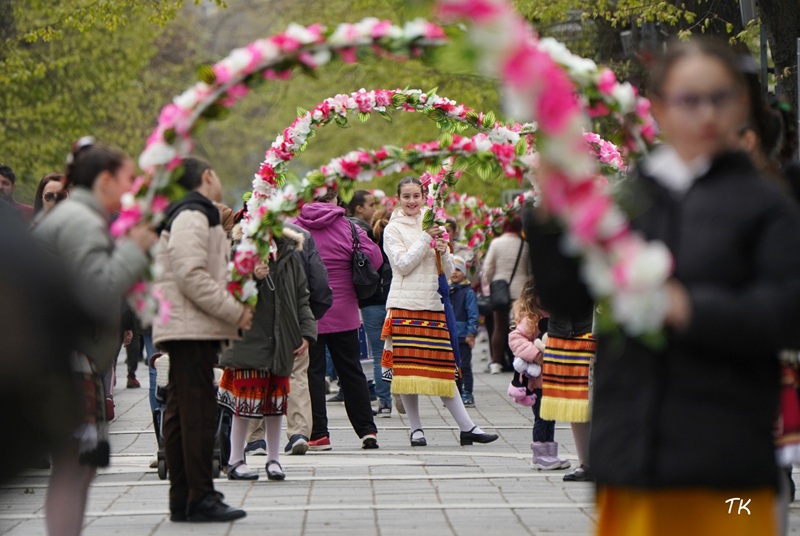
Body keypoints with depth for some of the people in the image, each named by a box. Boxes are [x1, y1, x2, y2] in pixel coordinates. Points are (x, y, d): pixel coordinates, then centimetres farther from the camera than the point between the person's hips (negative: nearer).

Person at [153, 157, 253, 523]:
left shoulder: (193, 216, 23)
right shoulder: (192, 217, -11)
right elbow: (192, 276, -20)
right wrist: (235, 312, -16)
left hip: (188, 331, 11)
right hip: (192, 329, -11)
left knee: (181, 415, 10)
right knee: (198, 413, -10)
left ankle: (182, 500, 13)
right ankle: (200, 498, -9)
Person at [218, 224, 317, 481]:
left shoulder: (289, 254, 8)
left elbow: (301, 297, 13)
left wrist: (306, 332, 4)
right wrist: (251, 278, -27)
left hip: (281, 343, 4)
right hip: (249, 341, -4)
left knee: (276, 403, 9)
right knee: (245, 402, -2)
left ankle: (273, 459, 20)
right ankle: (236, 461, 9)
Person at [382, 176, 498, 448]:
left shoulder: (433, 226, 14)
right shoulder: (393, 229, 2)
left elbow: (448, 271, 13)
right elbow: (403, 264, -11)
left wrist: (444, 250, -7)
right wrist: (426, 238, -13)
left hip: (432, 305, 3)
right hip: (404, 306, -3)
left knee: (443, 368, 3)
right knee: (406, 367, -2)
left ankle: (467, 427, 2)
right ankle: (416, 429, 7)